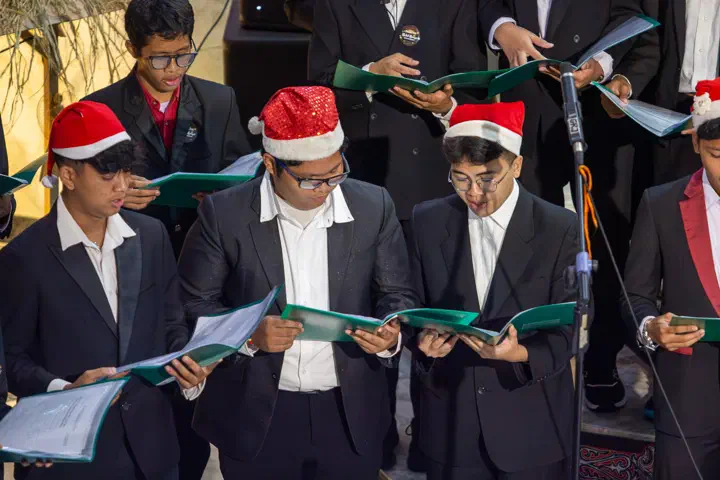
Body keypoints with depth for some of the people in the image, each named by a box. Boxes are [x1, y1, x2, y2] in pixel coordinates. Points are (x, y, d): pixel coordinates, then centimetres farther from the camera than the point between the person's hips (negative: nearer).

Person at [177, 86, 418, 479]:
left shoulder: (374, 207, -3)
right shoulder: (224, 214, -9)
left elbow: (397, 294, 4)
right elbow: (194, 302, -4)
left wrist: (391, 334, -17)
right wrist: (248, 334, -21)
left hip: (351, 413, 2)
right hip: (256, 414, -1)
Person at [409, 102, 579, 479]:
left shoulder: (560, 229, -9)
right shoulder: (427, 221, 0)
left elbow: (566, 329, -8)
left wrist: (521, 353, -27)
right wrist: (423, 338, -16)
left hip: (531, 425, -2)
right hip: (451, 422, 2)